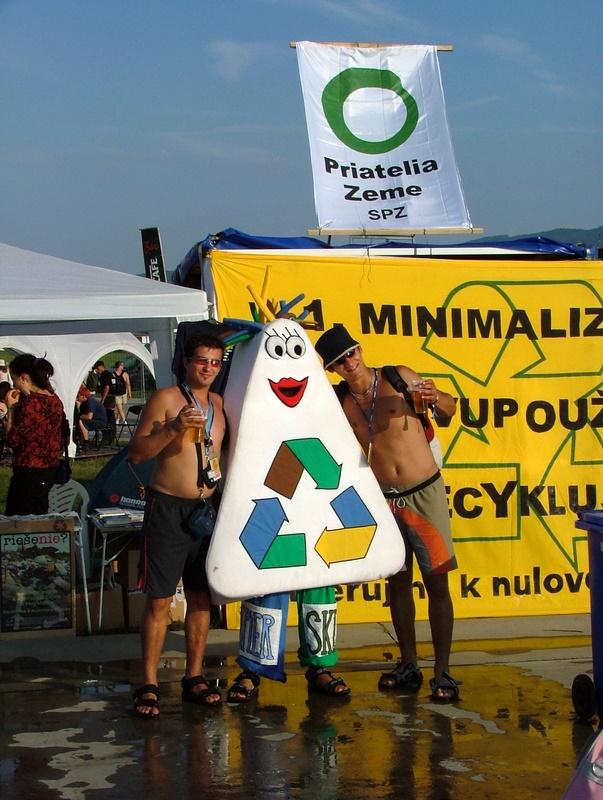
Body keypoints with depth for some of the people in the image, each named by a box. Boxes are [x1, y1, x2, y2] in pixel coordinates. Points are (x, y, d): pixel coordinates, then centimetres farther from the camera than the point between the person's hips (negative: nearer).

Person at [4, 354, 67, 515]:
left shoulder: (29, 403, -18)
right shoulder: (55, 399, 7)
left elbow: (13, 440, -17)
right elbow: (65, 431, 17)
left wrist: (11, 408, -10)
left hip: (29, 472, -9)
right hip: (51, 467, 9)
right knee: (39, 514, 14)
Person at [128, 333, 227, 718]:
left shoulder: (220, 404, 12)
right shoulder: (166, 398, -5)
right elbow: (136, 452, -10)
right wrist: (173, 429, -22)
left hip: (206, 509, 5)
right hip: (168, 508, -5)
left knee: (201, 596, 9)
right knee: (160, 599, -5)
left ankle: (195, 678, 19)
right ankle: (149, 686, -1)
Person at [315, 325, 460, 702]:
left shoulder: (399, 378, -7)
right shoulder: (339, 401, 1)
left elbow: (450, 408, 3)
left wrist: (436, 397, -17)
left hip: (425, 492, -3)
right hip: (384, 500, 3)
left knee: (437, 582, -3)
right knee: (398, 581, 11)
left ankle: (443, 672, 0)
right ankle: (409, 665, 21)